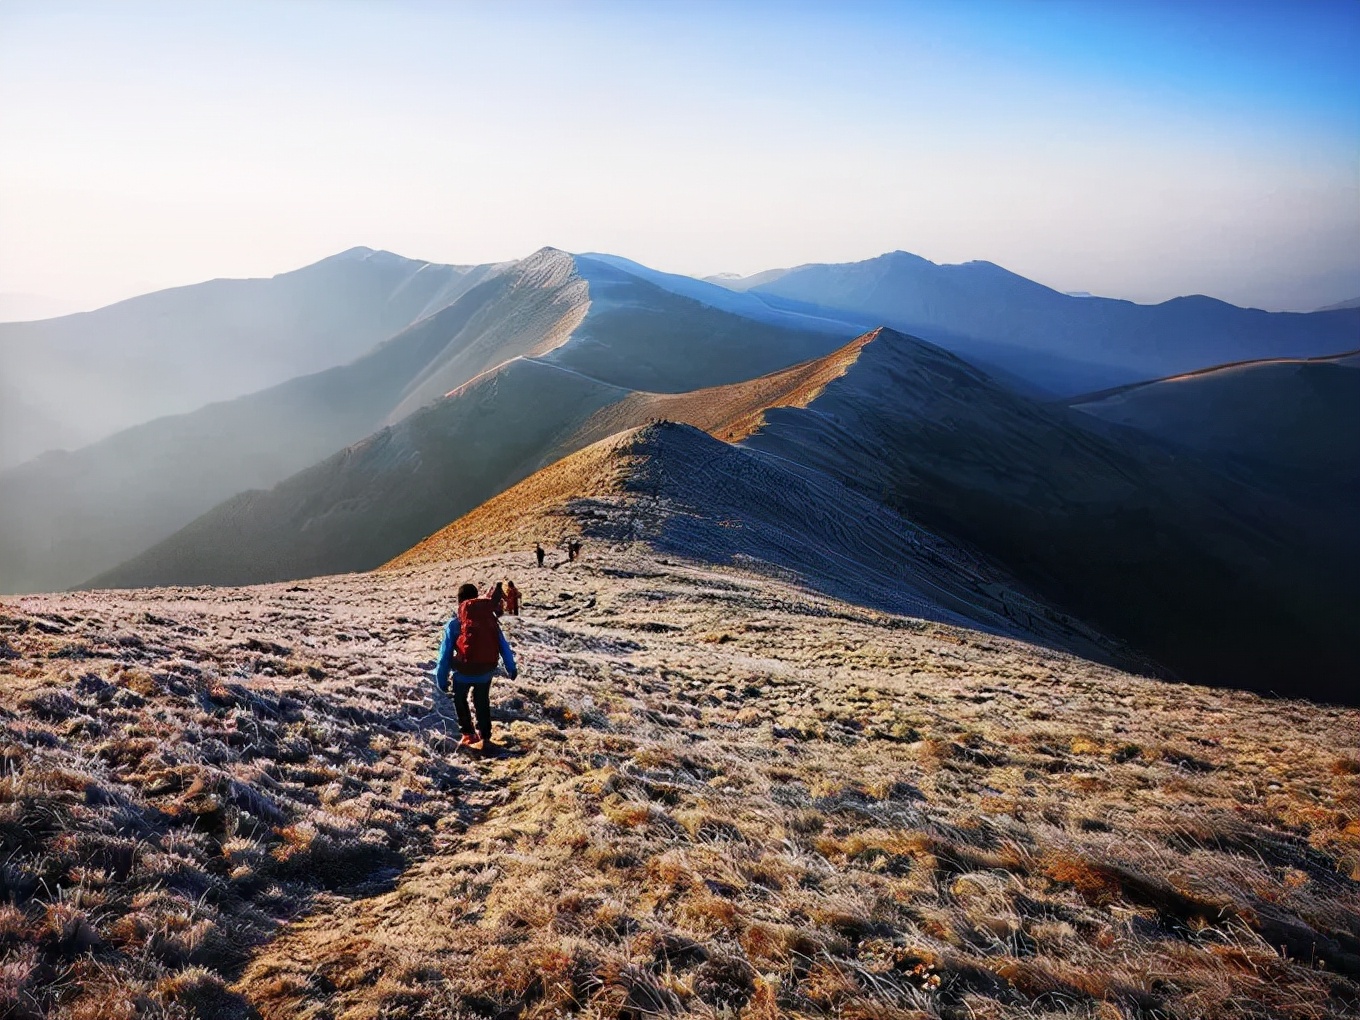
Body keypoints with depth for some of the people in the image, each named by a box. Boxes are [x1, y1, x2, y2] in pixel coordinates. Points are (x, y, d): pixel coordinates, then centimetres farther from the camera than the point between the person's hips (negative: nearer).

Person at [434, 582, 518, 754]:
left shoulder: (454, 623, -4)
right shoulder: (490, 618, 4)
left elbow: (445, 653, -3)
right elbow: (503, 644, 9)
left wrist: (441, 680, 4)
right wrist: (510, 667, 18)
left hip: (464, 671, -3)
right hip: (486, 670, 3)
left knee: (460, 700, 24)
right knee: (482, 702, 23)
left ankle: (468, 735, 22)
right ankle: (485, 738, 22)